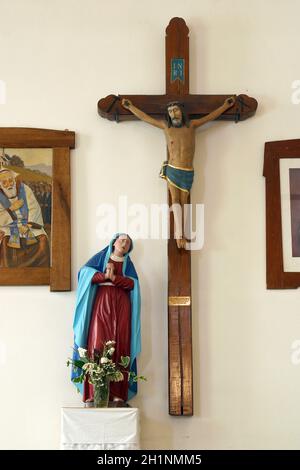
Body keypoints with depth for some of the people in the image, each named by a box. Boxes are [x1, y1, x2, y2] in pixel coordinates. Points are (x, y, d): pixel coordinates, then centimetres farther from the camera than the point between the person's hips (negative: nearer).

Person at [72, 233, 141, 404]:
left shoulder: (128, 263, 18)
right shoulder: (101, 257, 16)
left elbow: (132, 283, 1)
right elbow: (85, 272, 1)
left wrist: (113, 277, -12)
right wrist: (105, 276, -11)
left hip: (121, 306, 1)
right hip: (101, 303, -1)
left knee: (120, 348, -7)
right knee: (97, 345, -13)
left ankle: (118, 393, -9)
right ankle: (93, 393, -15)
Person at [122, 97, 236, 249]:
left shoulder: (191, 125, 3)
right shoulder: (166, 126, 3)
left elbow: (211, 116, 12)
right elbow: (145, 117, 11)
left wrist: (226, 105, 15)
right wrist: (130, 107, 17)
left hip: (187, 173, 1)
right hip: (172, 170, 0)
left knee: (182, 203, -3)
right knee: (176, 201, -7)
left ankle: (179, 234, -7)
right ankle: (179, 234, -11)